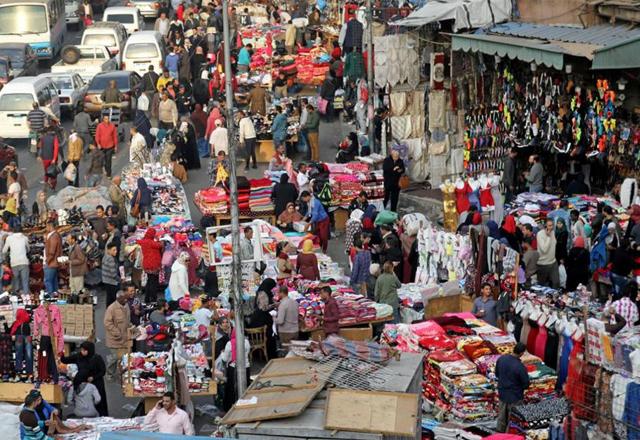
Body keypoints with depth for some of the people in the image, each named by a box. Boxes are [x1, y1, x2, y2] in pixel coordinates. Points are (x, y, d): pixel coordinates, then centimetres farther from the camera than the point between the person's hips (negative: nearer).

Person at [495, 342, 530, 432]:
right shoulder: (520, 367, -27)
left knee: (502, 417, 21)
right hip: (515, 396, -6)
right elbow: (526, 384, -16)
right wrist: (519, 386, 4)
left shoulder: (501, 358, -10)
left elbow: (497, 374, 7)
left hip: (502, 393, 6)